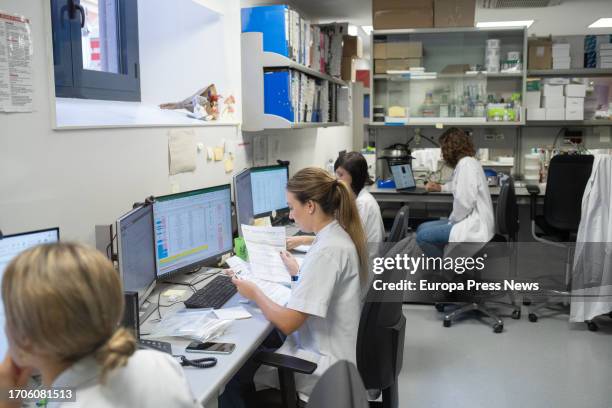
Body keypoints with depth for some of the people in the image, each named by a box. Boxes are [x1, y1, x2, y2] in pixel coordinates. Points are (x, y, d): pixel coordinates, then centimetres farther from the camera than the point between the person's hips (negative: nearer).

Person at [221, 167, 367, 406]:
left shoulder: (326, 250, -27)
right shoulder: (339, 234, 2)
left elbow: (287, 323, -24)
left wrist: (255, 293, -10)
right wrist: (298, 273, 18)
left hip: (325, 363, -9)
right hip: (329, 346, 9)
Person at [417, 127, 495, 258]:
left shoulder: (466, 164, -16)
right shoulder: (468, 162, 16)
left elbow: (464, 202, -23)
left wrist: (453, 219, -8)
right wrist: (441, 187, 49)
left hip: (474, 226, -11)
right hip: (472, 220, 11)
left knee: (423, 237, -15)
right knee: (422, 228, 11)